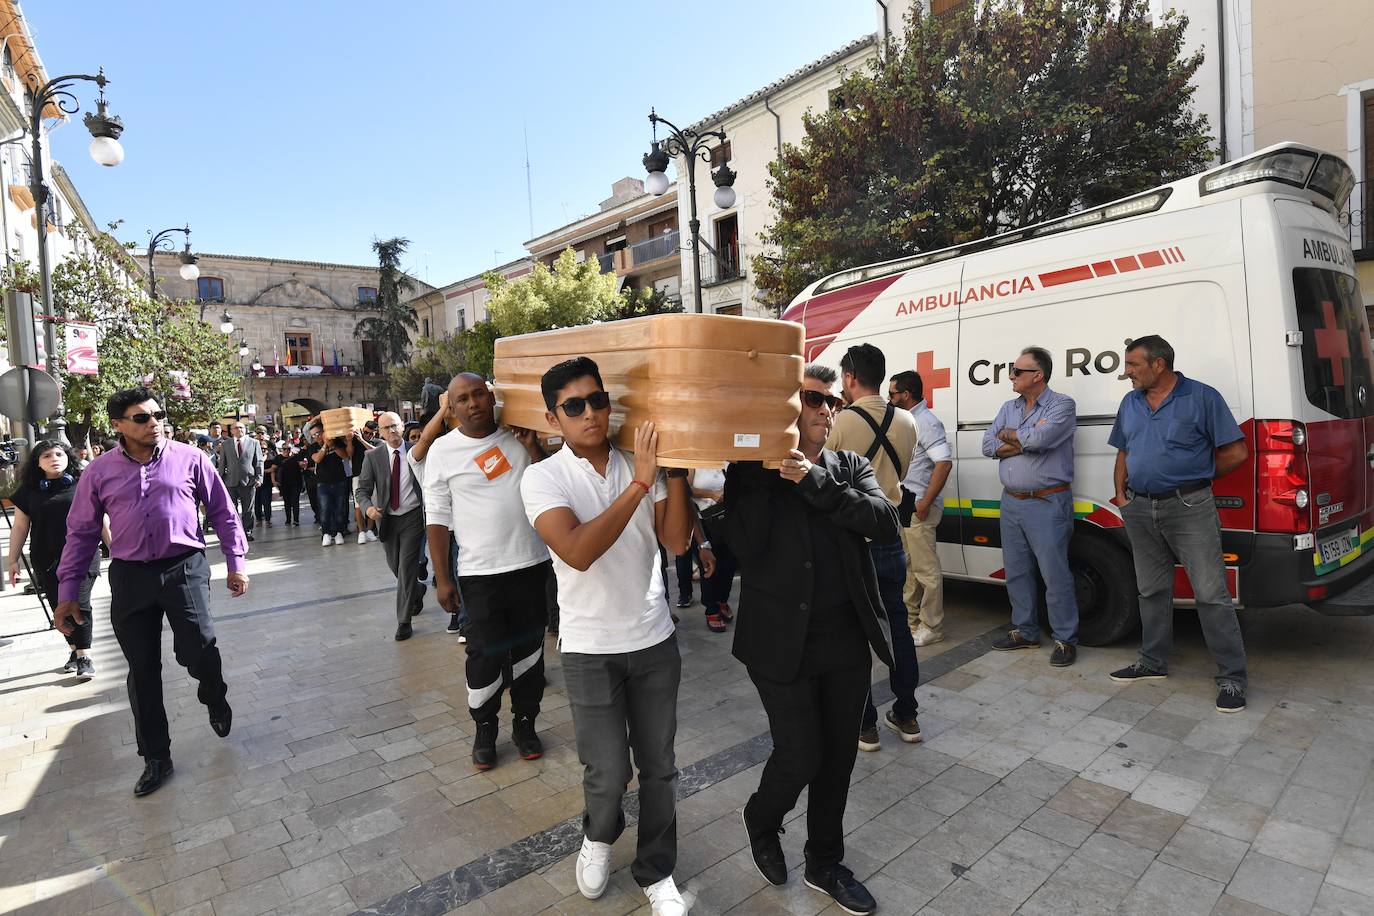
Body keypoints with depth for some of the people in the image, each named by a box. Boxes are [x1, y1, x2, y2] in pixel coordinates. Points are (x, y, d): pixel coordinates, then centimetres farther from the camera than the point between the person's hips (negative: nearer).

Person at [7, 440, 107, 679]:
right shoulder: (29, 491, 7)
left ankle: (84, 657, -1)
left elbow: (101, 521, 5)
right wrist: (13, 560, 9)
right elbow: (19, 527, 12)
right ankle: (75, 651, 23)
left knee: (79, 605, -9)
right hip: (47, 561, 3)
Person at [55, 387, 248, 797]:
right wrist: (67, 592, 8)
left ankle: (215, 698, 25)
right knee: (142, 670, 8)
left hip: (185, 568, -2)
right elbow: (81, 533, 11)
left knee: (197, 652, -12)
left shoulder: (189, 458, 0)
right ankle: (156, 758, 25)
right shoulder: (99, 472, 5)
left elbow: (223, 512, 5)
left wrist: (236, 562, 2)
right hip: (130, 576, 2)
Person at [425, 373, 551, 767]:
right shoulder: (443, 451, -2)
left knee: (529, 649, 12)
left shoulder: (517, 437, 4)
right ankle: (484, 728, 23)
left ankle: (524, 723, 29)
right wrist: (443, 578, -2)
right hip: (480, 572, -2)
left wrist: (533, 447, -9)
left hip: (531, 564, 3)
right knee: (485, 653, 0)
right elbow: (437, 518, 0)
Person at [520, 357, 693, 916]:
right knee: (608, 773, 3)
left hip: (654, 639, 3)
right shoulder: (544, 478, -11)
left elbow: (677, 542, -9)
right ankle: (599, 835, 38)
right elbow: (578, 552, -27)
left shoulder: (640, 465, -1)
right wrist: (641, 482, -29)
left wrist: (676, 468, -18)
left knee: (658, 767, 13)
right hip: (589, 648, -3)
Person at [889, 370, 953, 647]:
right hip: (903, 504, 10)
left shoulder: (927, 422, -15)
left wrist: (925, 503, -24)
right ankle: (909, 619, 30)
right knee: (908, 565, 18)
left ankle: (931, 627, 8)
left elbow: (944, 463, -25)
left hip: (918, 506, -10)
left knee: (926, 569, -2)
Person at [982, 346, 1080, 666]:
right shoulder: (1009, 407, 13)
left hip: (1046, 504, -7)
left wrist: (1008, 435, -5)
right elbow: (988, 444, 3)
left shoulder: (1061, 405, -6)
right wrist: (1026, 442, -11)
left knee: (1054, 574, -3)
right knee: (1016, 572, 13)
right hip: (1011, 502, 7)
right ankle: (1024, 632, 25)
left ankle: (1065, 639, 10)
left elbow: (1040, 438, -24)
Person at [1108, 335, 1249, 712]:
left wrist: (1193, 478, 2)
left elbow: (1235, 453, -5)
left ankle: (1232, 678, 6)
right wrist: (1120, 493, 9)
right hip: (1140, 510, 6)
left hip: (1189, 508, -6)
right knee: (1152, 591, 14)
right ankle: (1153, 663, 26)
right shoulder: (1130, 403, 12)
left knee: (1211, 594, -5)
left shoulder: (1203, 397, -6)